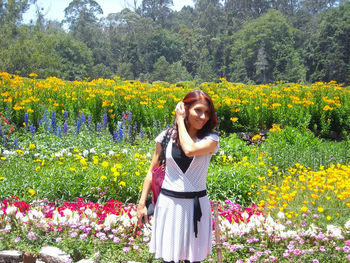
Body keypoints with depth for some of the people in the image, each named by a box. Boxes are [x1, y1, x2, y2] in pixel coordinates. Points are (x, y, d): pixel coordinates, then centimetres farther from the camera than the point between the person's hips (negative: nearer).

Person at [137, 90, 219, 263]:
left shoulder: (210, 139, -4)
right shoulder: (166, 137, 1)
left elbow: (190, 150, -26)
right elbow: (152, 171, 7)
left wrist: (180, 120, -12)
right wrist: (142, 203, 4)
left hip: (196, 205, 0)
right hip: (168, 203, 1)